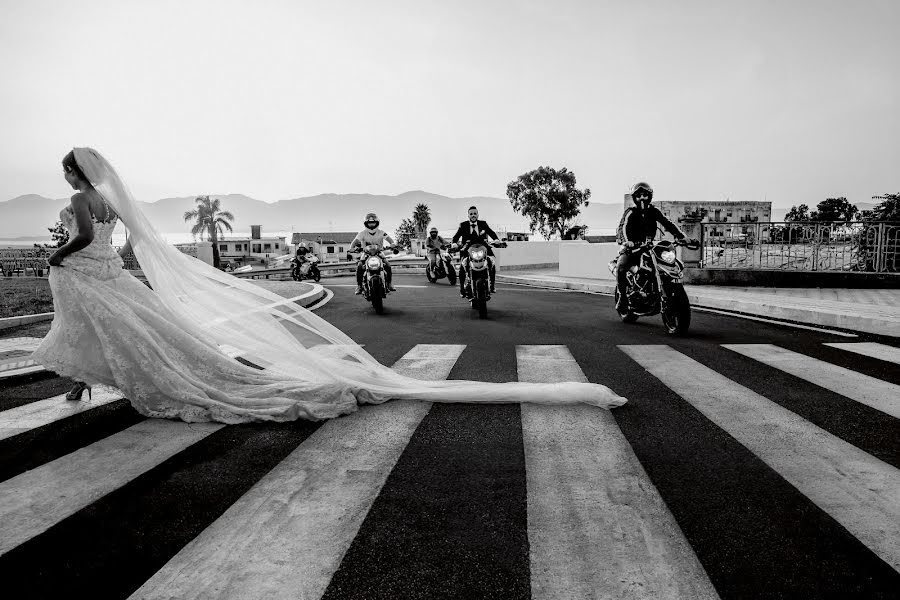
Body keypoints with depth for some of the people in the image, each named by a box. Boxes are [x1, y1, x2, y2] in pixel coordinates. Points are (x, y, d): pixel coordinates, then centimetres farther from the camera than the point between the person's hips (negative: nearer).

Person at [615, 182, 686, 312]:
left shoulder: (654, 211, 12)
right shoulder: (630, 212, 0)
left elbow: (668, 224, 4)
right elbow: (623, 227, -18)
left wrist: (681, 236, -12)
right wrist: (626, 241, -40)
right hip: (632, 247, -4)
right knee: (620, 267, -31)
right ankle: (622, 296, -15)